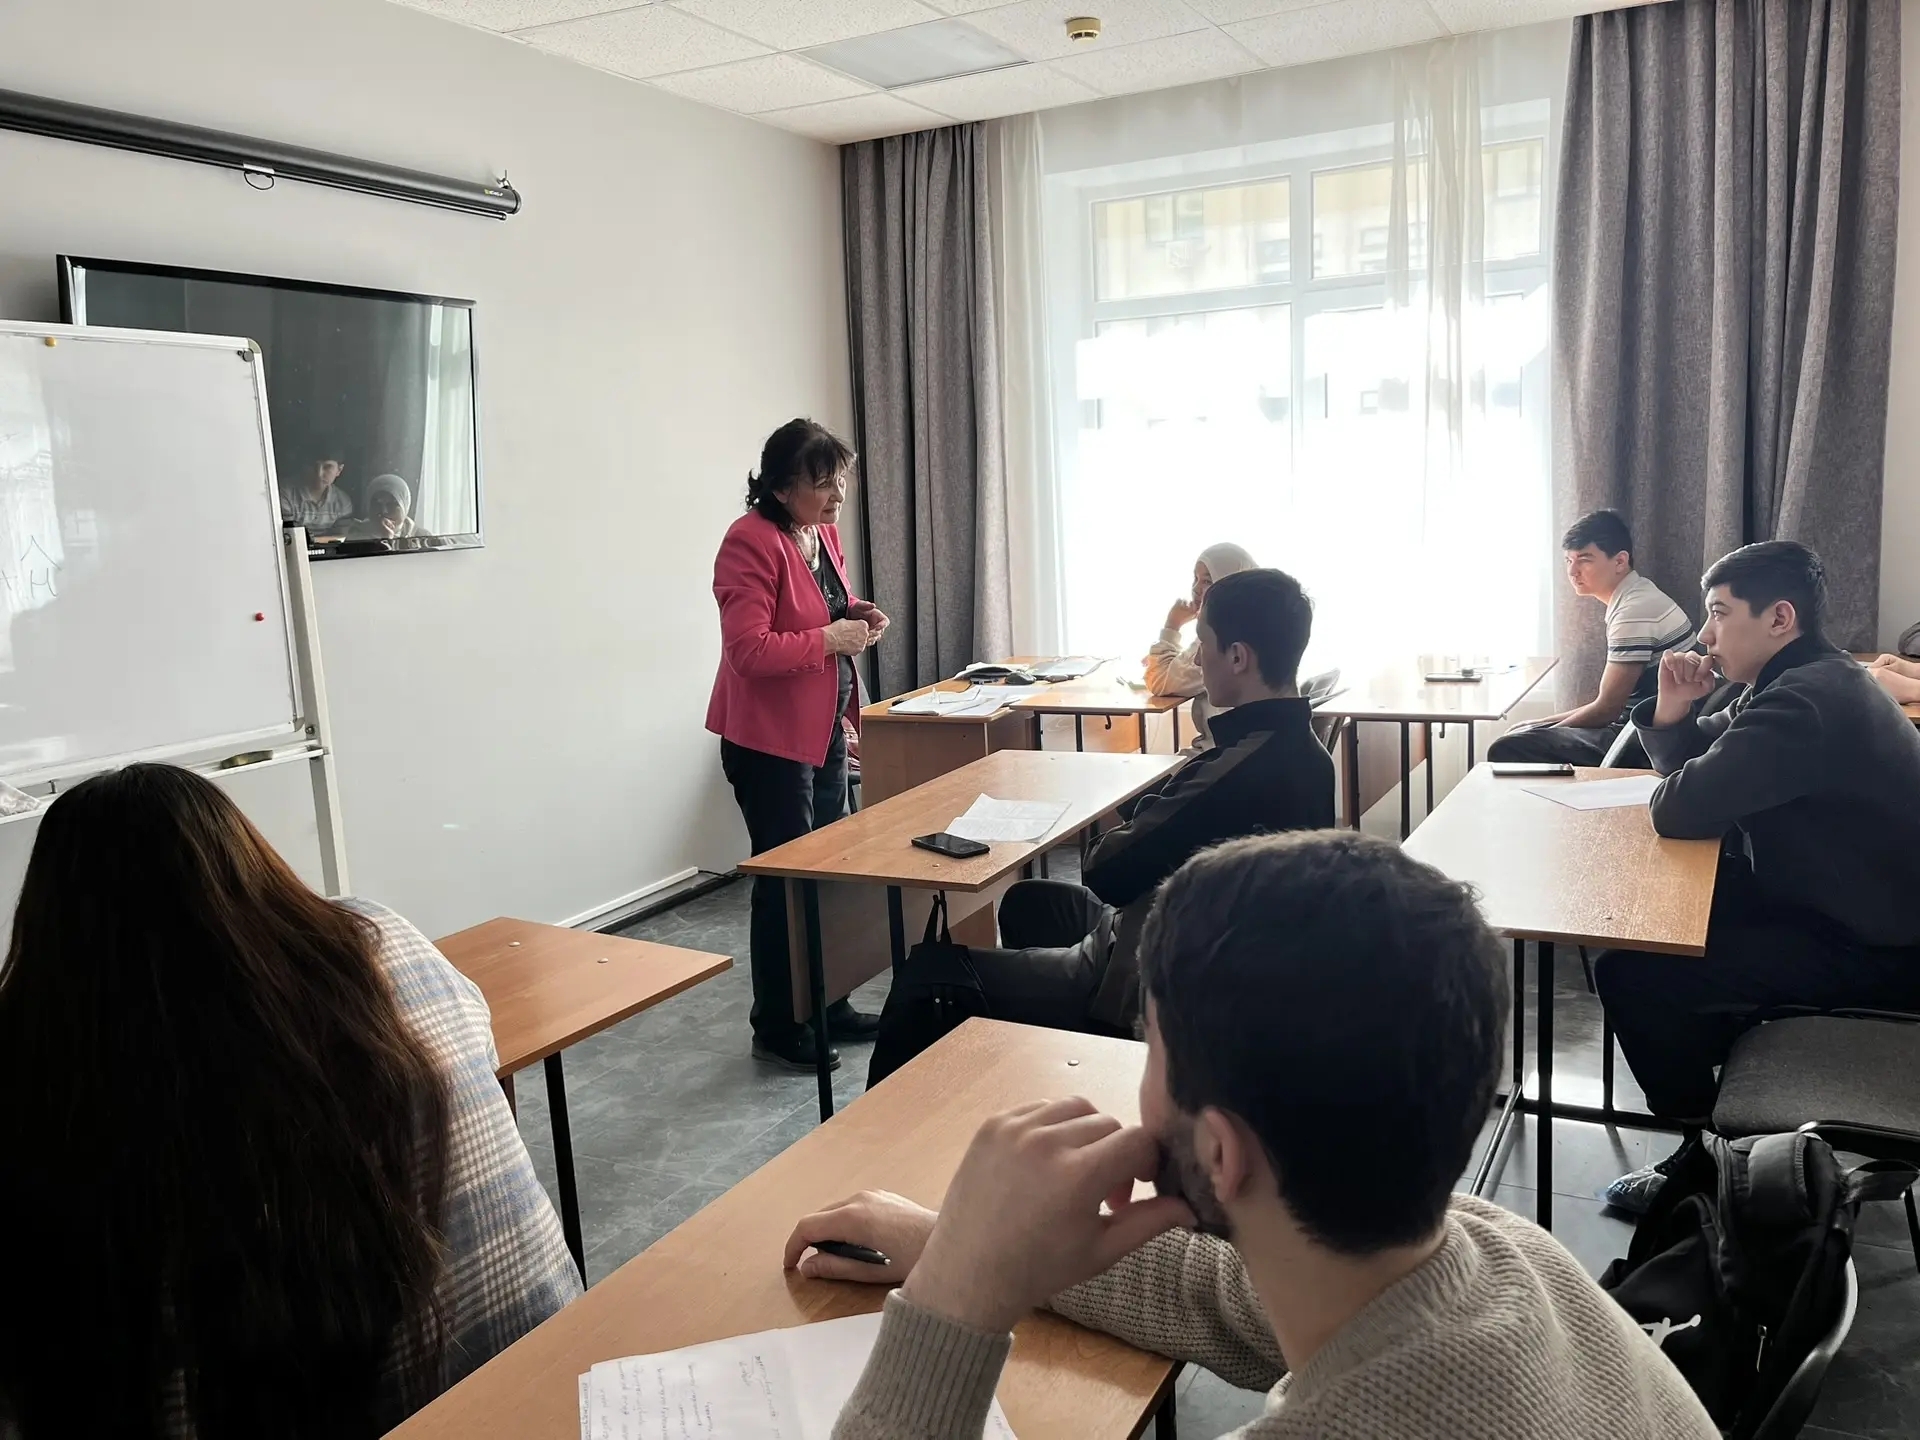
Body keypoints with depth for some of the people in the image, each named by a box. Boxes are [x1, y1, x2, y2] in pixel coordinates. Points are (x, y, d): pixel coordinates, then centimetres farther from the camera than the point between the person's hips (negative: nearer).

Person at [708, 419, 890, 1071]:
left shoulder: (825, 533, 7)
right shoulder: (751, 542, -19)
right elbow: (749, 650, -25)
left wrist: (859, 615, 3)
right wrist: (830, 638, -23)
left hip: (824, 729, 9)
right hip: (769, 737, -9)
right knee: (785, 877, 0)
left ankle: (828, 1006, 30)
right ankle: (777, 1028, 15)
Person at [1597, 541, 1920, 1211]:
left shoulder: (1806, 702, -26)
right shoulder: (1803, 680, 9)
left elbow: (1680, 808, -31)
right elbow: (1693, 764, 17)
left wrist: (1673, 788, -6)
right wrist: (1673, 711, -5)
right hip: (1844, 905, 11)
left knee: (1629, 972, -18)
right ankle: (1707, 1070, 26)